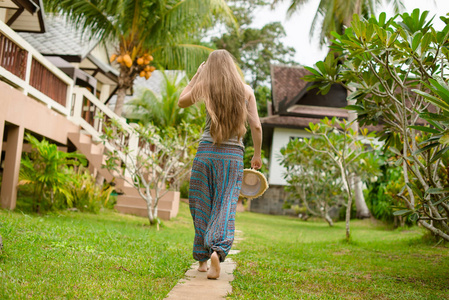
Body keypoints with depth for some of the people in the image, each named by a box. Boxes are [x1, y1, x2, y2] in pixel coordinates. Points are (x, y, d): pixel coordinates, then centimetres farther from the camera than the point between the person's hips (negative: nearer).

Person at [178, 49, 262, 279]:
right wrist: (257, 155, 14)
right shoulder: (246, 90, 5)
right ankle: (217, 250, -24)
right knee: (225, 206, 0)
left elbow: (181, 102, 19)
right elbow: (256, 126, 3)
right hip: (233, 155, 0)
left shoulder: (204, 87, 2)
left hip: (206, 151, 0)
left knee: (201, 206, 11)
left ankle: (202, 258, 18)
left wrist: (197, 75, 18)